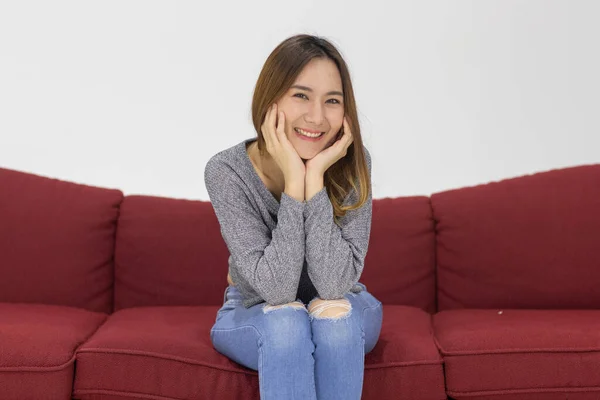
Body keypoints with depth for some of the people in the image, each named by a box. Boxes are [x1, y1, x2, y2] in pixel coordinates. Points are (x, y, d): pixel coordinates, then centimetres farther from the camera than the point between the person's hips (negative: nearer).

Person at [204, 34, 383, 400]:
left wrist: (315, 177, -35)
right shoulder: (226, 172, -23)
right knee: (286, 323, -33)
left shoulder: (354, 164, -21)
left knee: (332, 314, -32)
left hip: (342, 319, 1)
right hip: (254, 314, -1)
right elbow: (276, 290, -28)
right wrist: (293, 182, -36)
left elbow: (335, 284, -28)